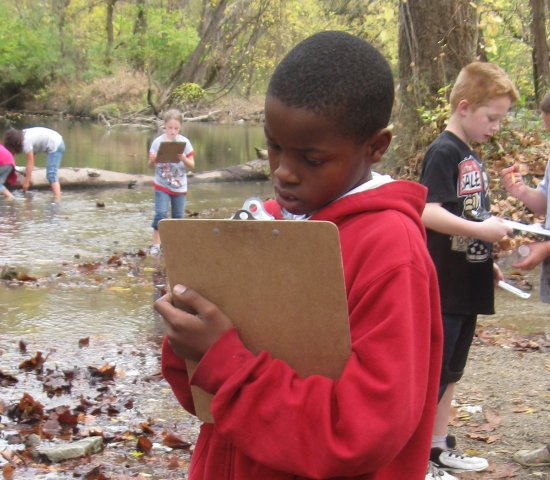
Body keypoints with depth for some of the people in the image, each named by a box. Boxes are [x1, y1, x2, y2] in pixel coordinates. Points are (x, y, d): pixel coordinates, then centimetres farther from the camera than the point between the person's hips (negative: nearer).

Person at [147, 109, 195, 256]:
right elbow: (150, 165, -1)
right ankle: (156, 244, -6)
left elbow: (192, 165, -3)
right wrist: (153, 160, -24)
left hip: (180, 186, 2)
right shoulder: (158, 142, -6)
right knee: (160, 213, -12)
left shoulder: (184, 142, -4)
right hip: (161, 184, -2)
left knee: (178, 216, 8)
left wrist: (183, 159, -23)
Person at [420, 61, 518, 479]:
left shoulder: (470, 155, 14)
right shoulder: (443, 152, -14)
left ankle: (440, 446, 27)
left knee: (451, 371, 17)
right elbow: (428, 212, -25)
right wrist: (483, 229, -25)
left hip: (468, 285, 9)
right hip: (443, 287, -9)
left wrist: (487, 261, 16)